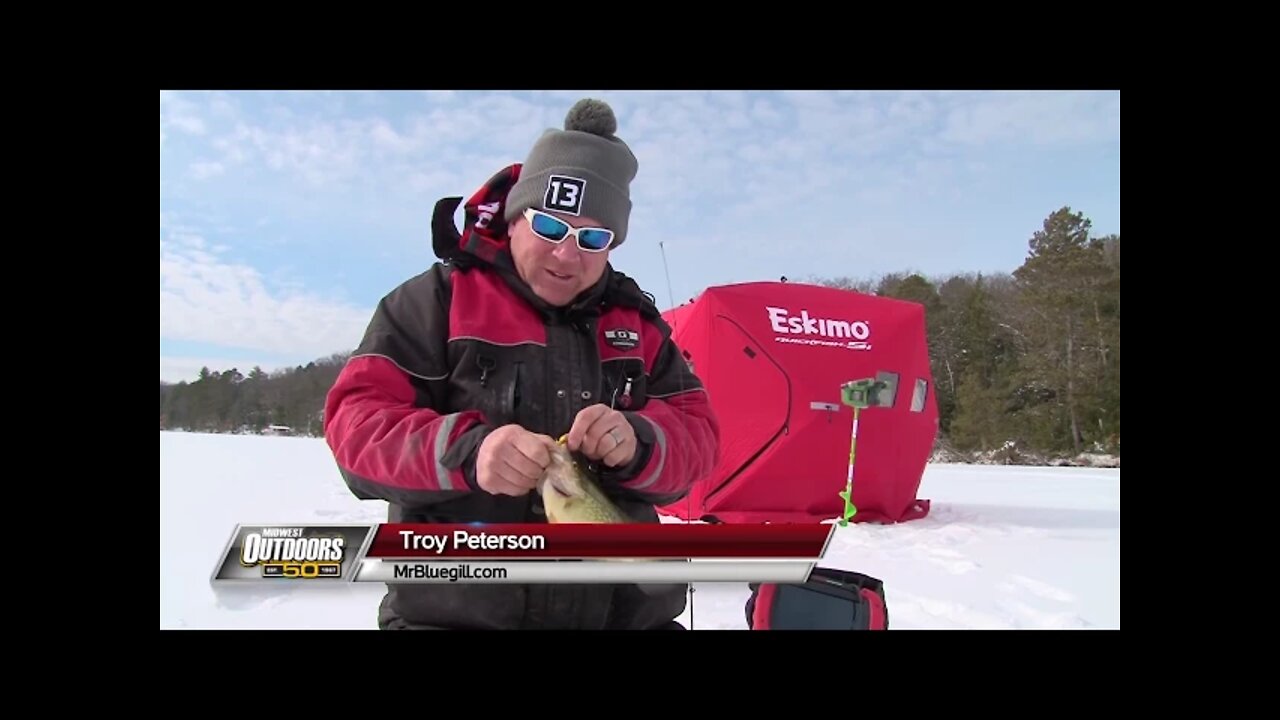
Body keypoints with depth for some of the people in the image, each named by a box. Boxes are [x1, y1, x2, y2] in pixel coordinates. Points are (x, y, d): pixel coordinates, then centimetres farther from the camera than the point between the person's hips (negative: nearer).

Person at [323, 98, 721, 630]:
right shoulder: (438, 297, 1)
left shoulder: (637, 321, 13)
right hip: (457, 610, -4)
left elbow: (697, 433, 8)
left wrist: (640, 443, -16)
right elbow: (355, 419, -5)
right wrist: (463, 450, -24)